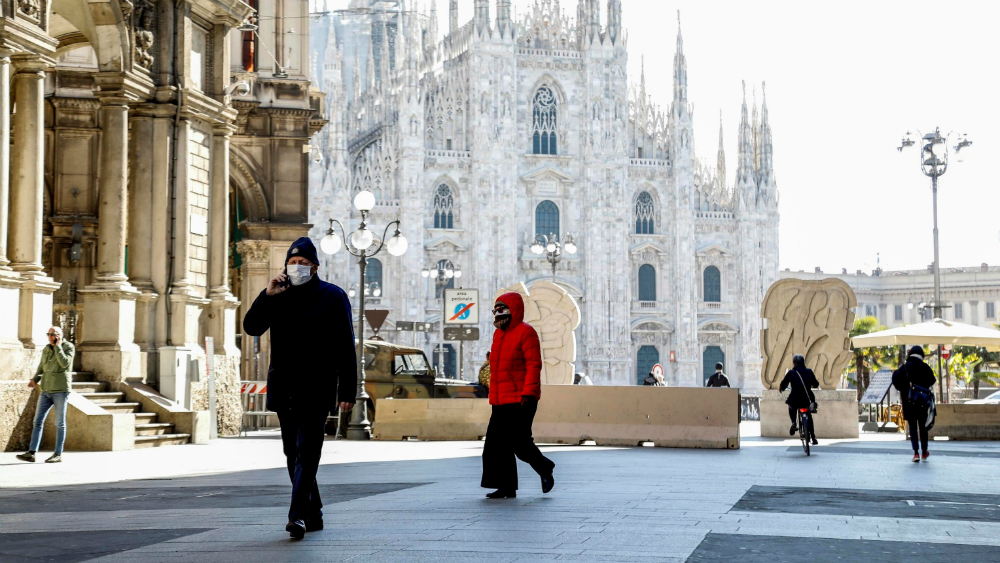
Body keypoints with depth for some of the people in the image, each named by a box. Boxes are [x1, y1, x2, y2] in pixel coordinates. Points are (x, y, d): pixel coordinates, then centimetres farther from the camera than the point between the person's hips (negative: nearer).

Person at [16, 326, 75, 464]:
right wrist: (34, 380, 1)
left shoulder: (68, 347, -4)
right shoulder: (46, 350, 13)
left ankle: (58, 454, 5)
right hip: (46, 391, 6)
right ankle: (31, 453, -3)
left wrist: (58, 346, -15)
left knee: (60, 423, -1)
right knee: (38, 421, -1)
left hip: (61, 390, -6)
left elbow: (65, 363, -20)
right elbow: (41, 369, 19)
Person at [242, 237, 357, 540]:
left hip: (316, 389, -5)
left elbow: (346, 347, -1)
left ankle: (298, 514, -19)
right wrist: (267, 296, -8)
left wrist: (347, 390, -6)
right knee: (293, 452, 10)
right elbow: (251, 327, 5)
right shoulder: (279, 296, 12)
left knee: (307, 450, -13)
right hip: (284, 387, 5)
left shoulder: (332, 296, 1)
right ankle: (313, 512, 21)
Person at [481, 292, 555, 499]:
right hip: (501, 402, 8)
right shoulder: (498, 334, 17)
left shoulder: (525, 332, -9)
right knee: (497, 443, 1)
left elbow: (534, 365, -15)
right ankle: (507, 487, 4)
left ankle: (544, 468, 17)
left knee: (519, 443, -9)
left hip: (520, 401, -8)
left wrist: (528, 394, -21)